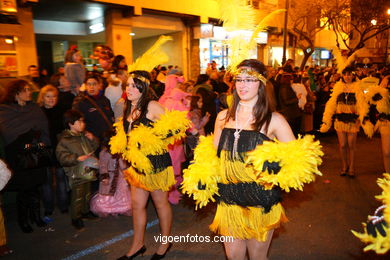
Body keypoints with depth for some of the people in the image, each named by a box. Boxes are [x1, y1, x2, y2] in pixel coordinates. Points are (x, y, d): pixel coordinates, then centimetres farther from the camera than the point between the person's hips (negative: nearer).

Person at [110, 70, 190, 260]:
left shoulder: (152, 106, -14)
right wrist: (124, 146, 4)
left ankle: (165, 242, 31)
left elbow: (173, 126, -18)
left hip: (156, 162, -7)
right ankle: (138, 244, 32)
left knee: (161, 203, 11)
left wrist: (154, 138, -22)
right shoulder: (129, 109, 8)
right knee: (137, 204, 14)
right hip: (137, 164, 7)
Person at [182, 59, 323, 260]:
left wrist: (274, 166, -25)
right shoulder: (223, 117, 3)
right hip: (229, 198, 3)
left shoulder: (274, 120, -8)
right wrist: (201, 176, -3)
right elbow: (213, 154, 14)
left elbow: (297, 157, -6)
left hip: (260, 201, -3)